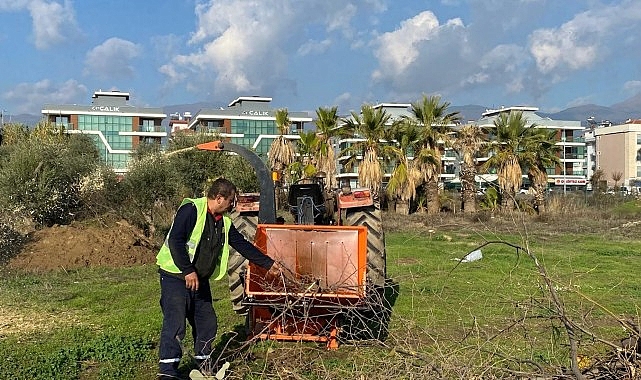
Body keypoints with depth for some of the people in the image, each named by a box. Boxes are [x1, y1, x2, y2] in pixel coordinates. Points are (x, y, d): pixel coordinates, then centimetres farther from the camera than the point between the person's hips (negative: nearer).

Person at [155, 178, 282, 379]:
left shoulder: (224, 222, 9)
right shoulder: (191, 210, -16)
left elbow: (243, 245, 15)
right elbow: (175, 241, -24)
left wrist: (268, 263, 16)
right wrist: (188, 271, -27)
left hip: (200, 279, 8)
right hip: (176, 276, -8)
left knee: (207, 322, 12)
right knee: (175, 321, -12)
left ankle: (203, 362, 28)